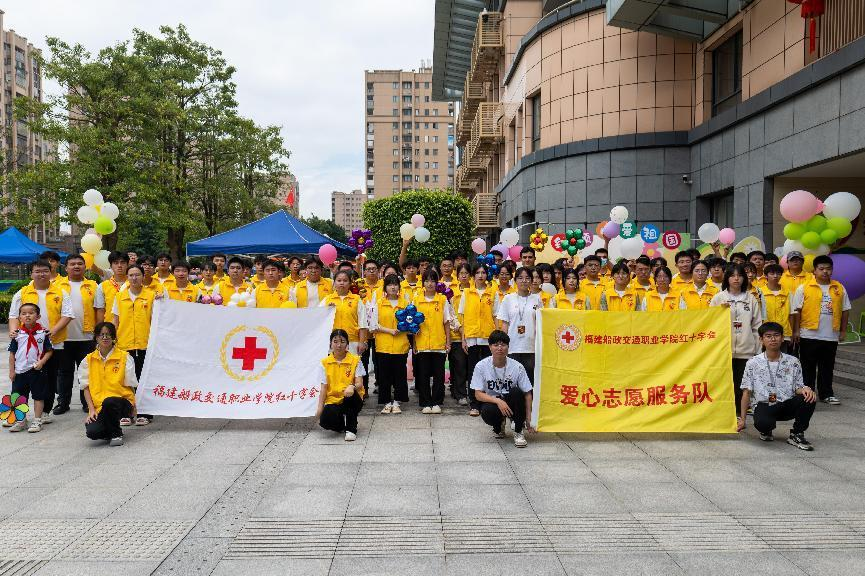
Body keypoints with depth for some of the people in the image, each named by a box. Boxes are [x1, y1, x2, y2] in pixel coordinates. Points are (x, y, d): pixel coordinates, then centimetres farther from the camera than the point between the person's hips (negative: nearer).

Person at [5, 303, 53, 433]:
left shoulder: (43, 333, -5)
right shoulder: (18, 334, 1)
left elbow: (49, 351, -1)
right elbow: (12, 353, 6)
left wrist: (42, 361, -16)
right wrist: (11, 371, 3)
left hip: (37, 371, -3)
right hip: (20, 371, 3)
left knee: (38, 396, 5)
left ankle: (37, 421, 14)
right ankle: (21, 421, 25)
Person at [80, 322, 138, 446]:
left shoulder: (125, 358, 0)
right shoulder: (88, 360, 8)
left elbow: (130, 386, 2)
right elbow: (86, 388, 7)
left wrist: (132, 408, -6)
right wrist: (91, 409, -5)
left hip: (122, 403, -2)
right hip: (98, 406, 2)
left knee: (109, 402, -37)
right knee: (92, 432, -26)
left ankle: (116, 433, -9)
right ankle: (109, 431, 12)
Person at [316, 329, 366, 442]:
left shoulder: (355, 360, 0)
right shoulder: (325, 363, 4)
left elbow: (359, 384, -9)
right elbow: (324, 388, 1)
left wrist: (352, 386, -33)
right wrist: (320, 407, -10)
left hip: (351, 401, -1)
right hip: (333, 401, 1)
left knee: (351, 394, -37)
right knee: (325, 421, -30)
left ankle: (351, 429, -16)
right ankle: (341, 424, 10)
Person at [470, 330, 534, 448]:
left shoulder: (517, 367, -12)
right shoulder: (481, 366, -11)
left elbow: (527, 394, -8)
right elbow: (478, 394, -12)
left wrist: (528, 418, -16)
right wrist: (498, 401, -28)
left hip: (511, 403, 1)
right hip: (491, 402, 0)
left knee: (516, 392, -32)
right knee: (487, 412, -35)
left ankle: (518, 432, -13)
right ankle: (499, 426, 5)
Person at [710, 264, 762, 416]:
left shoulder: (751, 299, 8)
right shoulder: (718, 298, 5)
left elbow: (757, 325, 8)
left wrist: (758, 349, 6)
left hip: (745, 349, 1)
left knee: (742, 385, 5)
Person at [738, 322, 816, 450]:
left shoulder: (793, 362, 7)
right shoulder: (753, 363, 2)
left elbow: (798, 388, 7)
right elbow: (747, 392, 4)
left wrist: (804, 389, -19)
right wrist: (742, 419, 2)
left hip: (786, 406, 3)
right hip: (763, 406, -2)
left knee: (809, 398, -27)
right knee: (762, 423, -37)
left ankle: (796, 435, -8)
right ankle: (766, 431, 4)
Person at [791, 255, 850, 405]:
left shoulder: (839, 288, 8)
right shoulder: (804, 288, -2)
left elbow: (845, 310, 12)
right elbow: (797, 310, -3)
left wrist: (843, 330, 8)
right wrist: (796, 330, -6)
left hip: (831, 336, 3)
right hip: (809, 335, -3)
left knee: (827, 367, 12)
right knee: (808, 368, 5)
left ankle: (826, 394, 23)